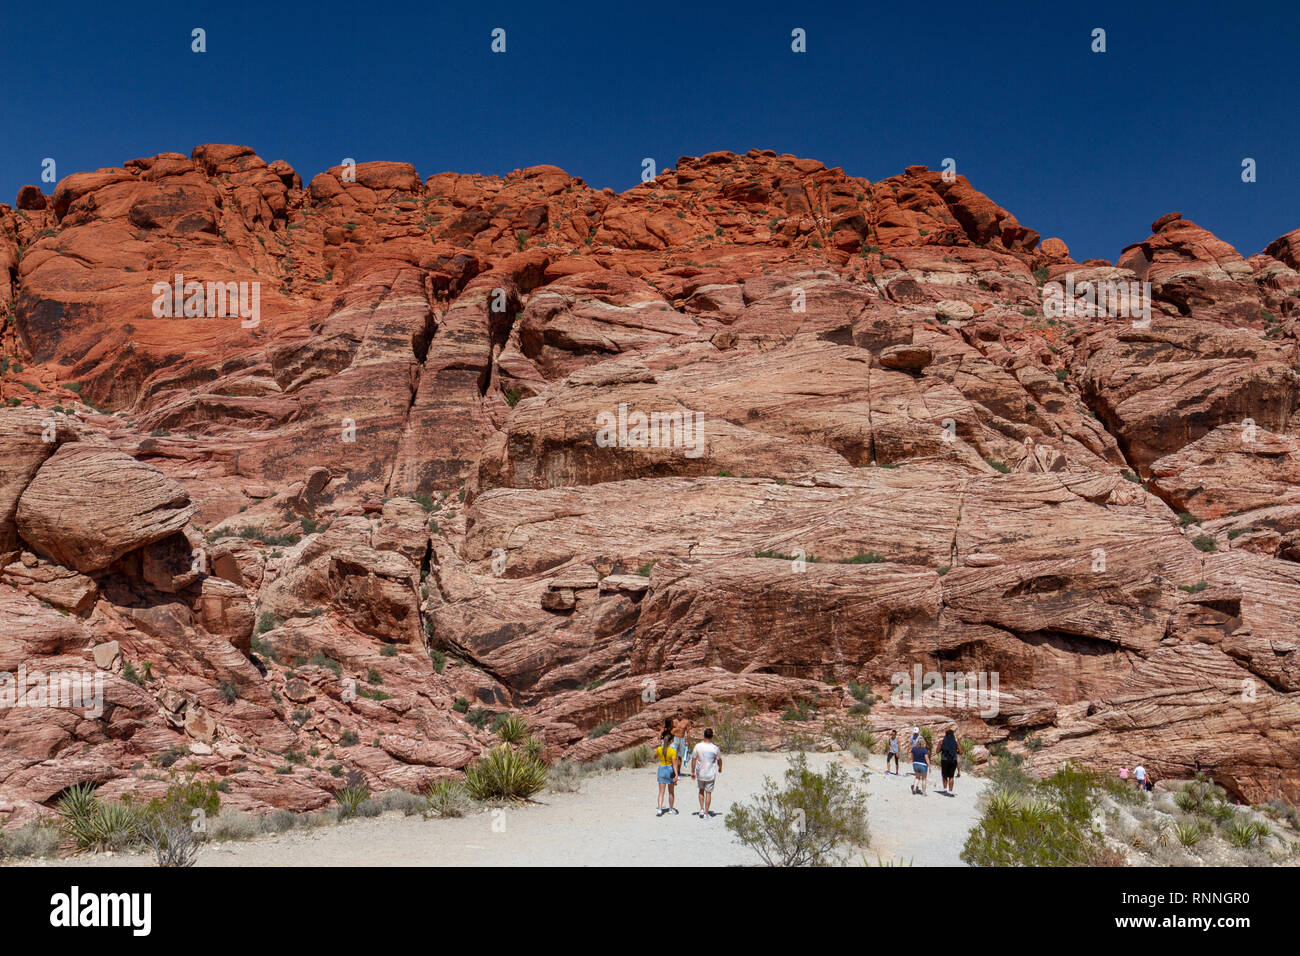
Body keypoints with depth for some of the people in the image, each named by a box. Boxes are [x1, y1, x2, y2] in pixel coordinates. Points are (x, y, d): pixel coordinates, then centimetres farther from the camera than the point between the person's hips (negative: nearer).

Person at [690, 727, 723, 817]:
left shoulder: (698, 746, -12)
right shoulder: (715, 748, -13)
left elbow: (693, 760, -6)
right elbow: (719, 760, 2)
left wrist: (693, 772, 6)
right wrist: (720, 768, 23)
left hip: (700, 774, 1)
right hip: (711, 775, -1)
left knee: (701, 790, 22)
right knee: (708, 793, 9)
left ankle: (701, 809, 17)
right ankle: (706, 813, 13)